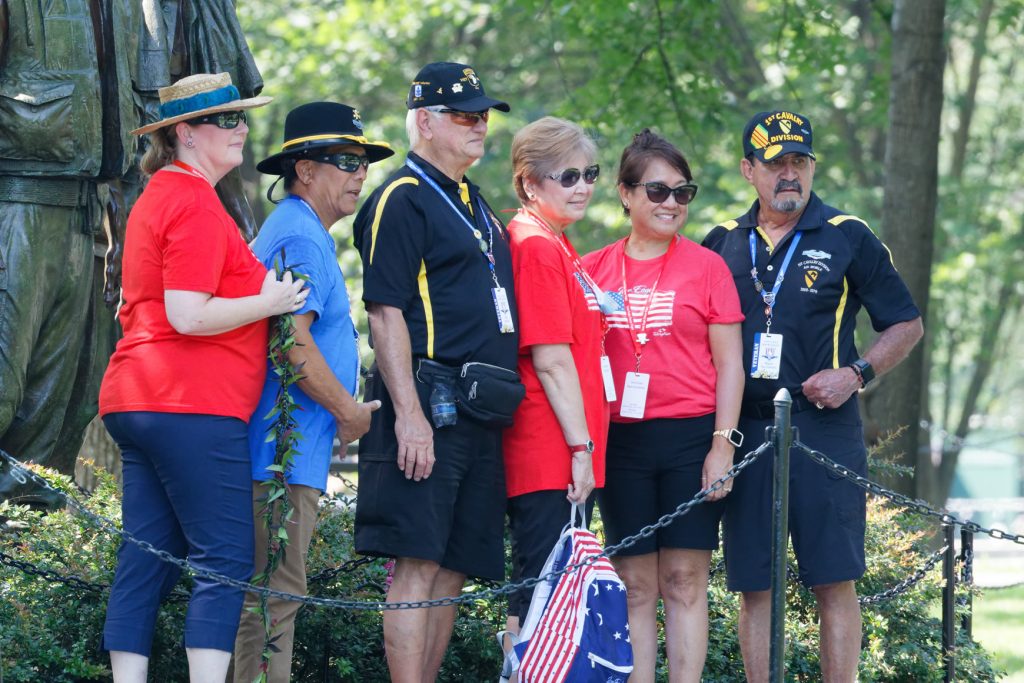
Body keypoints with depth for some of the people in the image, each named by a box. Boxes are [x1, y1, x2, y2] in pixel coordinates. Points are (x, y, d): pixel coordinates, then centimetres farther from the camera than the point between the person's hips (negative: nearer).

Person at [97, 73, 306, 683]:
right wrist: (269, 302, -9)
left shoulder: (160, 195, 21)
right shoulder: (197, 203, -11)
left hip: (139, 401, 10)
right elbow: (187, 316, -18)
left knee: (148, 560, 7)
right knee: (225, 561, -10)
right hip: (193, 404, -10)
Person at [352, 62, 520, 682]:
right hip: (430, 409, -9)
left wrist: (499, 404, 21)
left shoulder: (475, 206, 22)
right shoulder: (403, 200, -6)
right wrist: (409, 413, -21)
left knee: (455, 568, 7)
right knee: (419, 565, -11)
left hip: (480, 414, 9)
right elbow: (386, 311, -13)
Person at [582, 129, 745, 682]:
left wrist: (722, 444, -6)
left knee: (684, 579, -2)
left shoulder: (706, 266, 3)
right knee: (634, 584, 3)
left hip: (691, 436, -2)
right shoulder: (593, 270, 8)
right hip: (621, 440, 2)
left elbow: (729, 363, 1)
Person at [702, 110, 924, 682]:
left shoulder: (849, 238, 4)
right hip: (745, 431, 3)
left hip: (824, 427, -3)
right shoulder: (723, 243, 12)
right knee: (754, 585, 3)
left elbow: (907, 324, 8)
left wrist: (857, 374, -7)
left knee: (834, 580, -5)